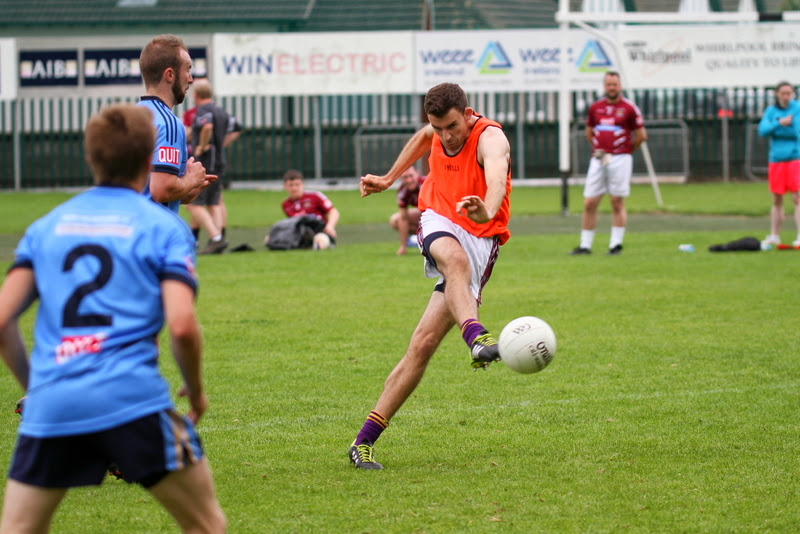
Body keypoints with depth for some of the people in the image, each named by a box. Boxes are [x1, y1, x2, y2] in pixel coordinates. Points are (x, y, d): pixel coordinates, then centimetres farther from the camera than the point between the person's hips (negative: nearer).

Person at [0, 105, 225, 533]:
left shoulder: (46, 226, 15)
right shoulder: (163, 227, 4)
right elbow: (181, 325, -8)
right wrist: (196, 391, 9)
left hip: (51, 406, 3)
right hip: (133, 401, -3)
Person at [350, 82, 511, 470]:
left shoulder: (490, 138, -19)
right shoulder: (438, 131, 1)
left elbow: (497, 175, -43)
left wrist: (488, 211, -64)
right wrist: (390, 178, 33)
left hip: (479, 237, -4)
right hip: (439, 221, 4)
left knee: (423, 343, -11)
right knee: (455, 258, -38)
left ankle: (364, 441, -7)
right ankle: (476, 337, -64)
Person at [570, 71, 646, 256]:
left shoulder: (629, 108, -2)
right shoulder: (595, 108, 10)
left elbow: (641, 135, 3)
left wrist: (625, 150, 10)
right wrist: (597, 149, 14)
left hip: (620, 160, -4)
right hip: (598, 160, 4)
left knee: (617, 203, -1)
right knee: (589, 203, 0)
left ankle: (616, 244, 5)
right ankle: (585, 245, 5)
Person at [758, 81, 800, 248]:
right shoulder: (771, 111, 8)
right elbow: (762, 130, -3)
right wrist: (779, 123, -18)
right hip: (776, 159, 4)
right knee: (777, 201, 9)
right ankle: (774, 236, 17)